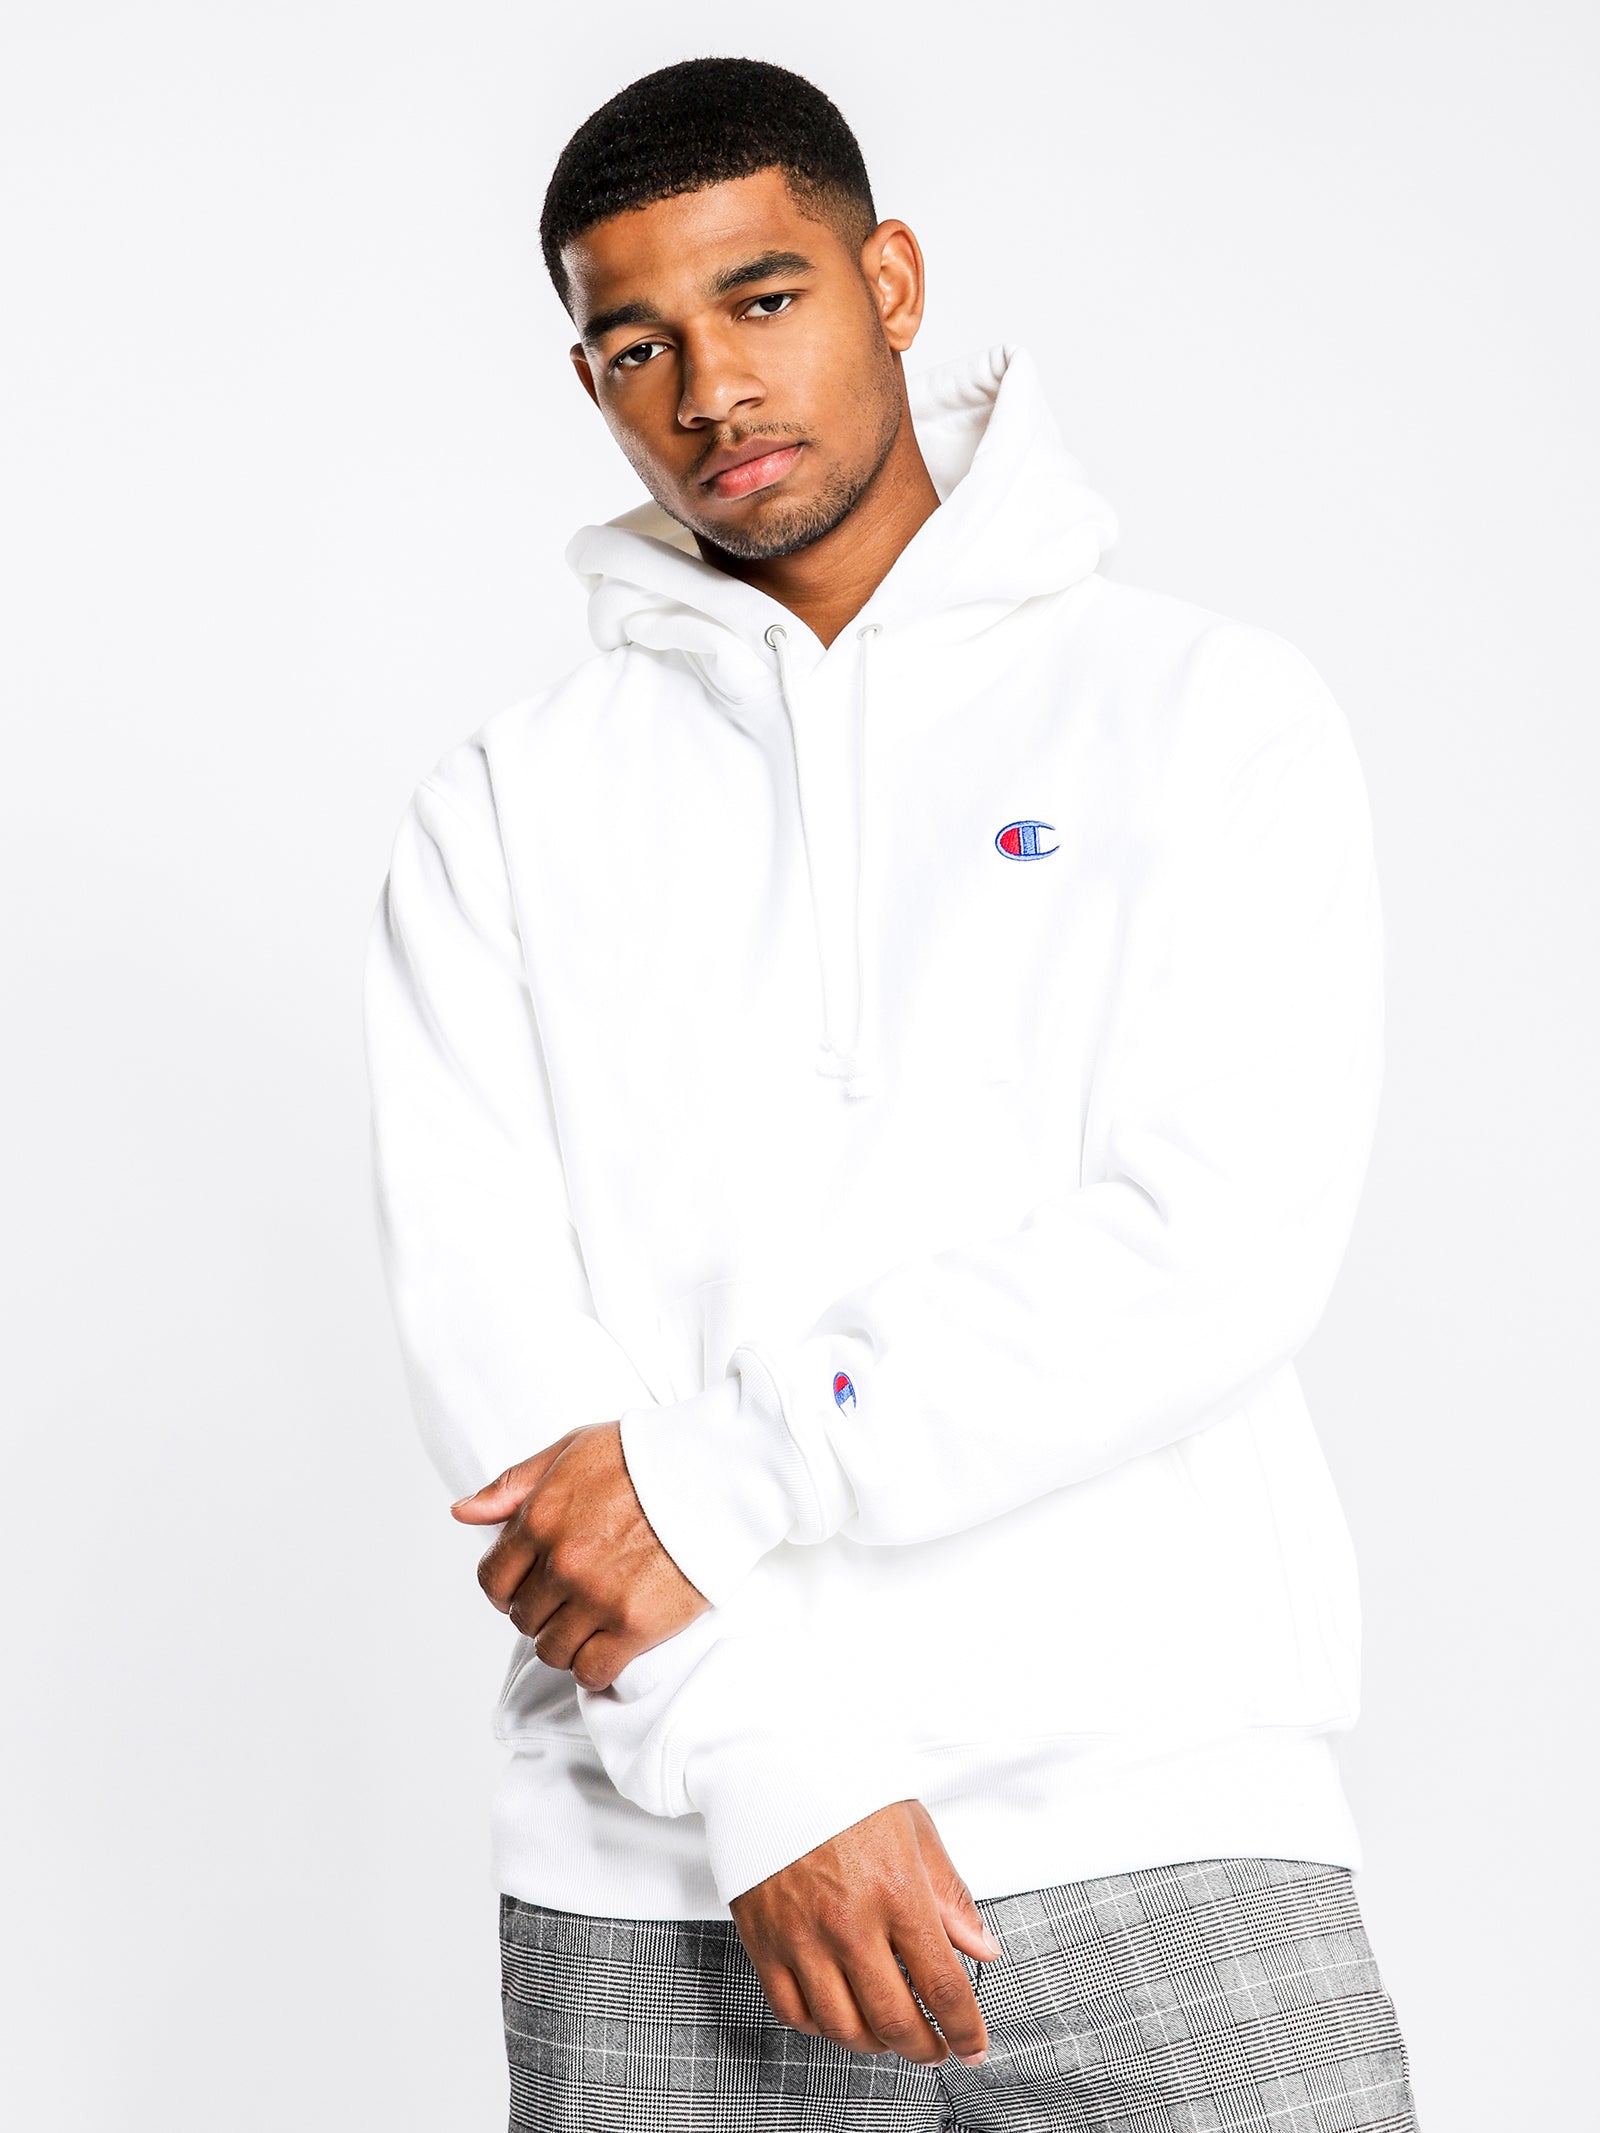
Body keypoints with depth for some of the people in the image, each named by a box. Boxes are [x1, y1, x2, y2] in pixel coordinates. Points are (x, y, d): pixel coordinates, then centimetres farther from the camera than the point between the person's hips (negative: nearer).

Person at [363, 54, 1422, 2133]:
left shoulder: (1209, 707, 3)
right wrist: (762, 1758, -13)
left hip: (1154, 1807, -1)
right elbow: (482, 1316, -2)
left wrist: (716, 1470, -13)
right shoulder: (510, 807, 9)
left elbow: (1220, 1246, -9)